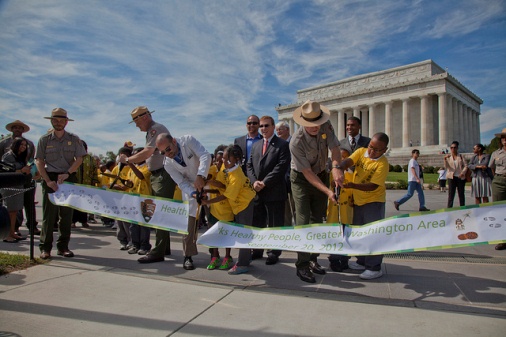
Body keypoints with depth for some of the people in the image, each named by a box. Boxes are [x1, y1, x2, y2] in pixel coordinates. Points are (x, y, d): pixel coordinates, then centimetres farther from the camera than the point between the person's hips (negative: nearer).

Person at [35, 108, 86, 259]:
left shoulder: (74, 139, 5)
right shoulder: (44, 139, 4)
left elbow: (79, 159, -1)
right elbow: (39, 162, 0)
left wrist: (67, 173, -15)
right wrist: (48, 180, -10)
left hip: (69, 179, 1)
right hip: (50, 179, -1)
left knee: (67, 214, 4)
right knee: (49, 214, -1)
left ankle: (63, 246, 13)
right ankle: (45, 247, 7)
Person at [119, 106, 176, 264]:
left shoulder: (156, 129, -11)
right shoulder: (151, 131, 18)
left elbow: (147, 152, -20)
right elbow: (149, 155, 16)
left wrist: (127, 159, -10)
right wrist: (130, 159, 7)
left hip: (163, 175, -10)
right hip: (156, 175, 10)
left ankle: (157, 252, -5)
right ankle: (164, 247, 26)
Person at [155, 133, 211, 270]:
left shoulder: (188, 141, -21)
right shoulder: (167, 164, -13)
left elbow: (205, 155, -32)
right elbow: (182, 183, -16)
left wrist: (200, 176, -46)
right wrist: (193, 193, -36)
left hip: (207, 181, -1)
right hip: (190, 187, 1)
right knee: (189, 219, -5)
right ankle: (188, 256, 5)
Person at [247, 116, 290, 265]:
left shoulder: (282, 145, -2)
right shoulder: (255, 145, 17)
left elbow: (281, 167, -12)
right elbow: (249, 166, 12)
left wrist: (264, 182, -15)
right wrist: (254, 181, -6)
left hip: (274, 192, -5)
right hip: (257, 191, 6)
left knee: (275, 225, 4)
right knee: (257, 224, 13)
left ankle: (274, 253, 16)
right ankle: (257, 250, 27)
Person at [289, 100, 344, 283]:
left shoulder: (326, 126, -15)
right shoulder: (296, 142, -30)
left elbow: (334, 148, -17)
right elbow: (307, 172, -26)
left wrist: (336, 167, -40)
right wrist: (327, 191, -33)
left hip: (321, 175, 5)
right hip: (302, 179, -5)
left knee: (317, 220, 10)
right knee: (303, 221, -10)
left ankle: (312, 258, 24)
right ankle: (302, 265, -3)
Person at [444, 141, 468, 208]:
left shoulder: (461, 156, 10)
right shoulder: (448, 157, 8)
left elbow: (465, 166, 4)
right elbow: (446, 167, -4)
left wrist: (463, 172, -14)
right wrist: (445, 159, -22)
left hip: (460, 177, 1)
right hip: (451, 177, -1)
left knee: (461, 194, 6)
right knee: (451, 194, -6)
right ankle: (449, 208, -6)